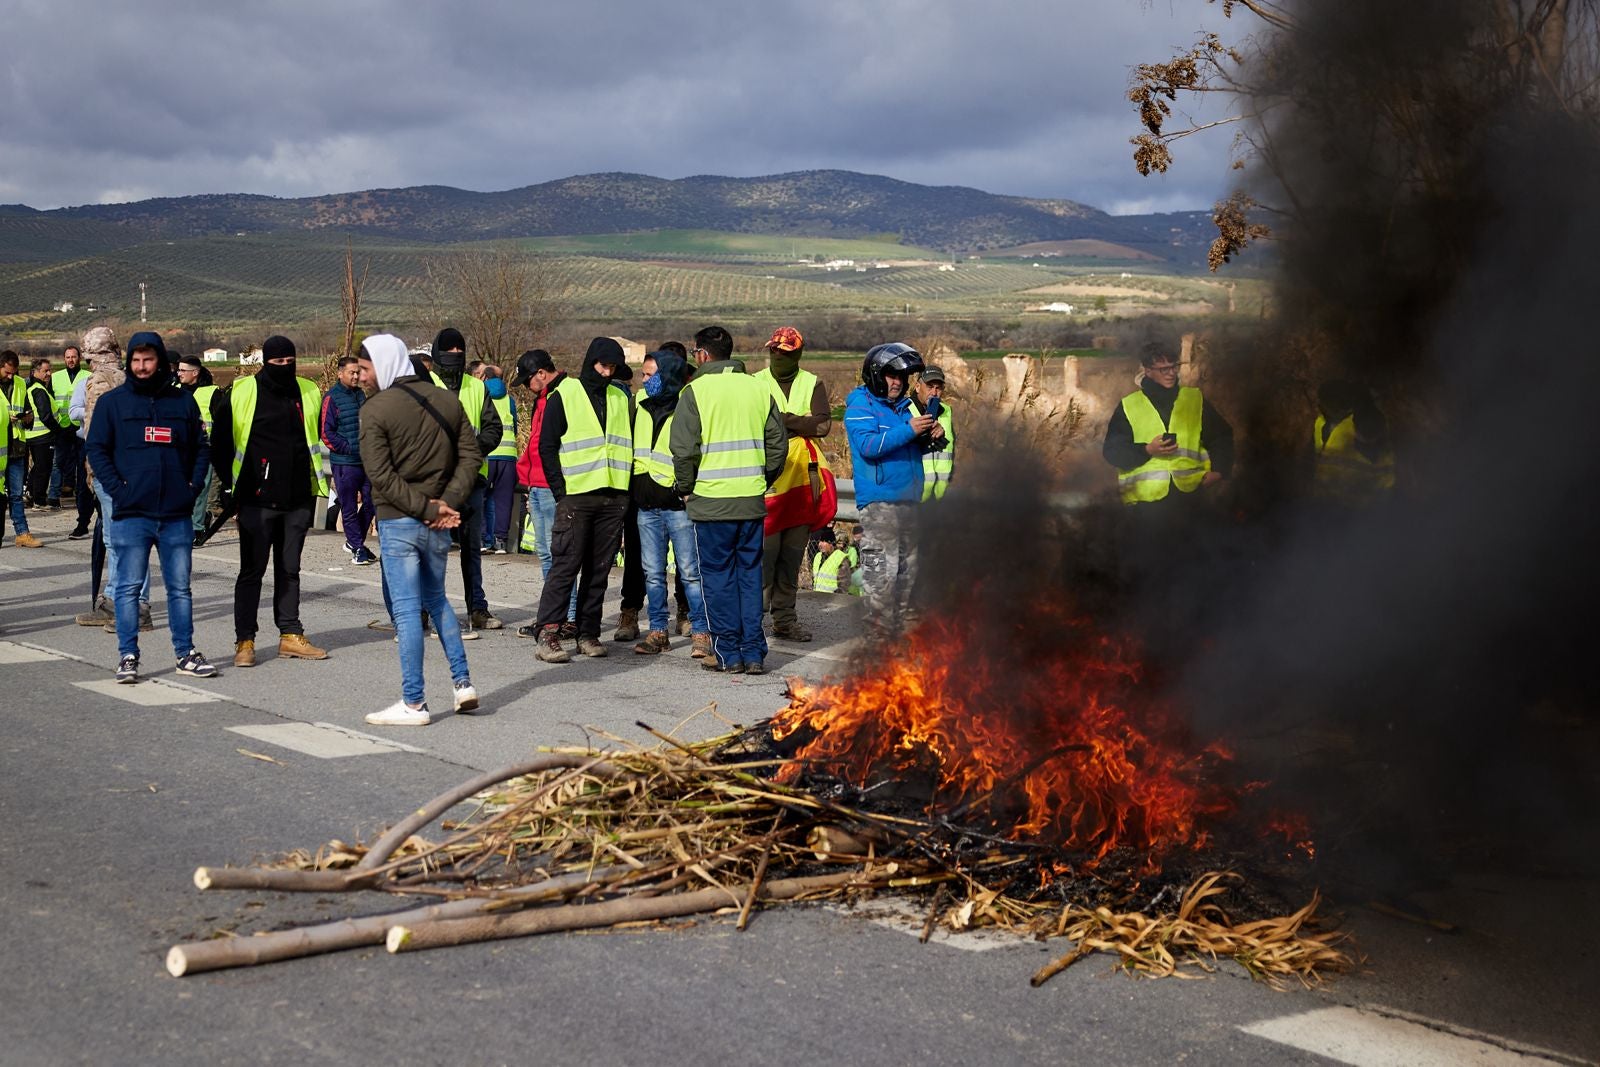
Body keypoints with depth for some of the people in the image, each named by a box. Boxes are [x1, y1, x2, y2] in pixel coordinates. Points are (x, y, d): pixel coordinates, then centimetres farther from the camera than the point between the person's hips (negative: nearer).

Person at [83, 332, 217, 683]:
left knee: (180, 586, 8)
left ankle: (186, 653, 15)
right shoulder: (113, 402, 4)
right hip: (131, 513, -2)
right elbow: (95, 448, 2)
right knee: (129, 586, -1)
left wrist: (194, 485, 2)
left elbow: (201, 447, 15)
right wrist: (117, 488, -9)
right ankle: (127, 656, 5)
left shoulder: (183, 402, 10)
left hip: (176, 513, 2)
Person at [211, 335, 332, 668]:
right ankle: (244, 641, 5)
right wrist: (232, 482, 0)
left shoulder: (309, 393, 9)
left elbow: (320, 438, 23)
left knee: (290, 569, 12)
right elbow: (219, 443, 3)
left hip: (299, 499, 4)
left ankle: (291, 635, 19)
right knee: (252, 570, 0)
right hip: (257, 500, -4)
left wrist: (320, 475, 16)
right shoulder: (241, 394, -3)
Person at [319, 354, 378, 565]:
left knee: (370, 501, 9)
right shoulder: (332, 398, -8)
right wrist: (351, 448, -14)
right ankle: (358, 549, 7)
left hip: (366, 460, 6)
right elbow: (326, 433, -11)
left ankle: (354, 542, 25)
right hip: (344, 462, -6)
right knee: (349, 507, 0)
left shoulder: (361, 394, 12)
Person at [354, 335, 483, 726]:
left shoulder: (376, 409, -10)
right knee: (436, 599, 21)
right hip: (437, 527, 6)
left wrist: (429, 508, -15)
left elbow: (381, 474, -17)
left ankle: (413, 703, 2)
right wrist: (448, 502, -6)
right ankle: (462, 683, 18)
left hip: (397, 522, -5)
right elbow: (471, 455, 3)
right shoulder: (446, 400, 7)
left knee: (406, 609, -1)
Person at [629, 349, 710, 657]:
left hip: (679, 504, -7)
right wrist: (637, 487, 16)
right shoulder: (643, 409, 14)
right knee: (653, 573, 10)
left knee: (690, 571, -2)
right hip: (647, 505, 7)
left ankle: (701, 631, 4)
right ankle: (657, 631, 17)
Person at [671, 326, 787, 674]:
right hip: (753, 501, 4)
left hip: (712, 501, -4)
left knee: (718, 576, 5)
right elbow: (778, 444, 11)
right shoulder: (759, 389, 8)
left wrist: (685, 487, 5)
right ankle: (754, 652, 10)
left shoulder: (696, 391, -6)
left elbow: (684, 449, -10)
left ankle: (727, 652, 7)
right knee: (750, 574, 11)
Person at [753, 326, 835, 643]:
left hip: (803, 480, 3)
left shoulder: (813, 384, 10)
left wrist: (785, 420, -13)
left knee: (793, 554, 8)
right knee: (764, 551, -10)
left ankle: (784, 619, 16)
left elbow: (823, 424, -4)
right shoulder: (755, 384, 6)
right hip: (766, 479, -3)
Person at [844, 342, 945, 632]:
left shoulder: (902, 405, 17)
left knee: (908, 565, 14)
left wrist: (932, 438, 3)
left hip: (908, 497, 9)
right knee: (882, 567, -11)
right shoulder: (860, 405, -6)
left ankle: (903, 622, 23)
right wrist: (908, 429, -24)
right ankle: (880, 627, -8)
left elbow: (913, 447, 26)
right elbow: (868, 446, -21)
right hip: (879, 498, -9)